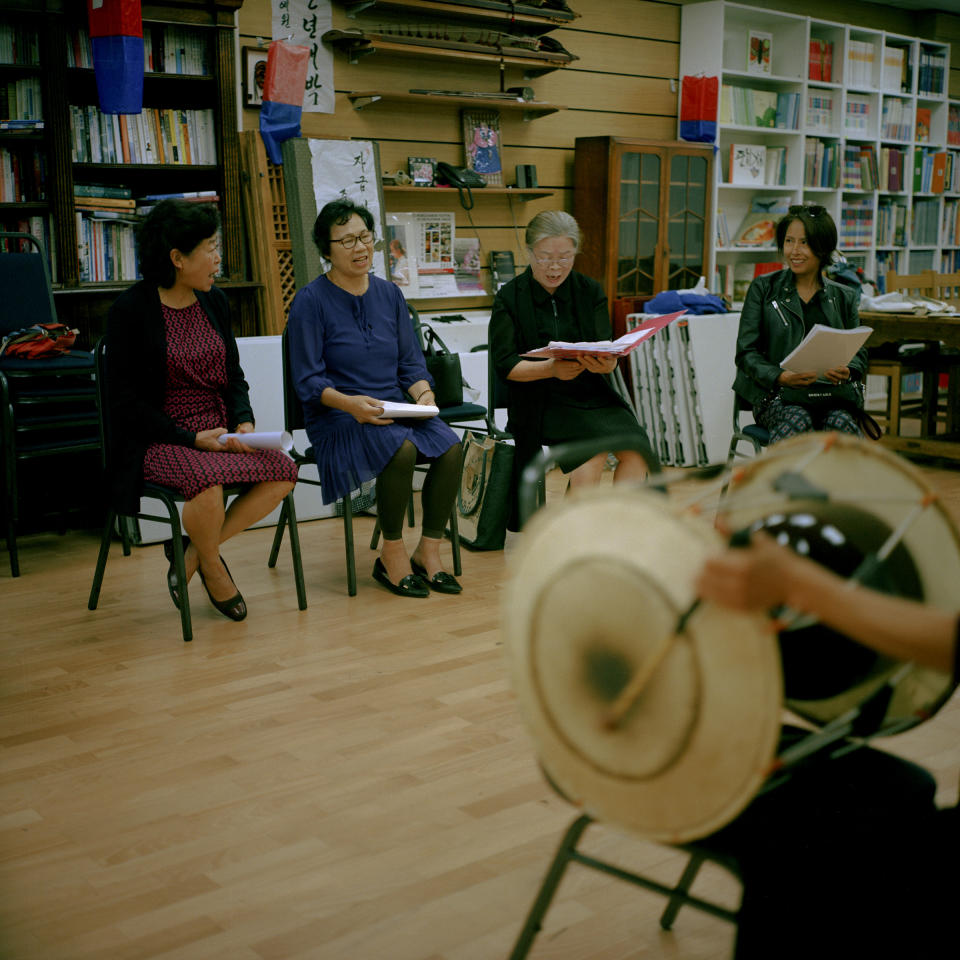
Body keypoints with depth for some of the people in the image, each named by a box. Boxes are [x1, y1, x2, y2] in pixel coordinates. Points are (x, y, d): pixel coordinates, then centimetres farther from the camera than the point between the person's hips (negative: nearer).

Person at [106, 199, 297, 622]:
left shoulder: (214, 301, 9)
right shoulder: (130, 310, -9)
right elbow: (127, 400, -10)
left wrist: (244, 421, -4)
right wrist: (191, 439, -19)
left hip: (219, 432, 6)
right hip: (160, 440, -6)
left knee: (283, 471, -19)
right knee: (207, 478, -36)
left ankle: (193, 550, -2)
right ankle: (212, 567, -3)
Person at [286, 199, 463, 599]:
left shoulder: (389, 294, 13)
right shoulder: (310, 301, -4)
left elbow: (411, 362, 12)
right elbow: (308, 381, -8)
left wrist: (424, 394, -9)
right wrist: (350, 403, -25)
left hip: (395, 409, 5)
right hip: (337, 419, -5)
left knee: (450, 446, -23)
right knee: (401, 449, -34)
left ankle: (428, 552, -9)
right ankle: (392, 554, -14)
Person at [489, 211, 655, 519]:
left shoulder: (590, 292, 9)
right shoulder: (509, 298, 0)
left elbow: (608, 354, 1)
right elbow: (505, 365, -8)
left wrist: (604, 364, -24)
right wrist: (550, 369, -26)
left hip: (591, 391, 3)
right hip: (540, 399, -3)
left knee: (636, 447, -25)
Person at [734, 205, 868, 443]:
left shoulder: (844, 297, 15)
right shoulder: (763, 288, 7)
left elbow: (859, 352, 15)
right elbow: (746, 351, 1)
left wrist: (847, 372, -11)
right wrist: (782, 377, -18)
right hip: (774, 392, -2)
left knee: (842, 424, -32)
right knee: (797, 421, -36)